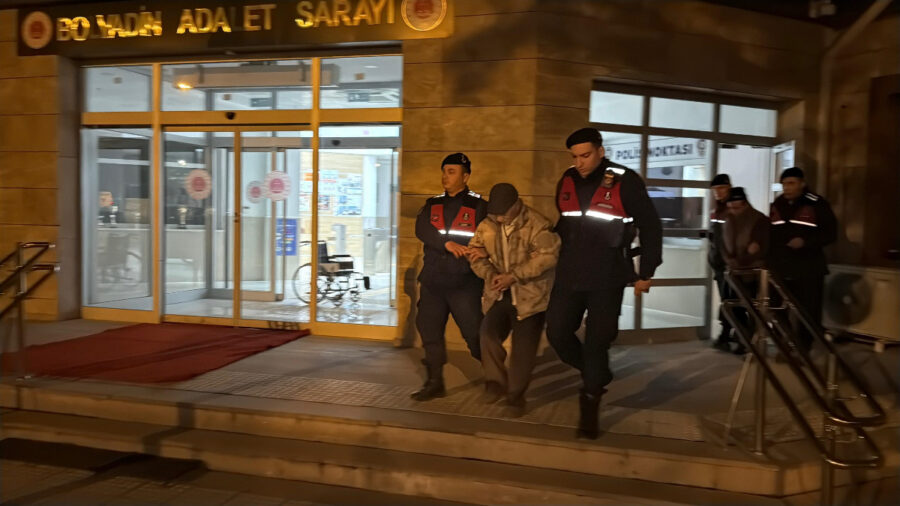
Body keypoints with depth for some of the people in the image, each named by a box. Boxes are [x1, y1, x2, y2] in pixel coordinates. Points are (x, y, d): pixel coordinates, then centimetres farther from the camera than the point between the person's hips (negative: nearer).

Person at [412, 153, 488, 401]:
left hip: (465, 283, -4)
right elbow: (421, 229, -5)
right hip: (432, 281, 5)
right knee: (429, 329, 7)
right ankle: (434, 383, 20)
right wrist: (447, 243, -21)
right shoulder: (432, 204, 12)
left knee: (474, 333, -5)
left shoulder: (479, 206, 1)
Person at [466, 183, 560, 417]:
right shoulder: (487, 226, 3)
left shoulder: (537, 224, -13)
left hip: (530, 296, -4)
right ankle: (496, 382, 5)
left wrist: (513, 276, -25)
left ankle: (516, 395, 20)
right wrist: (490, 275, -13)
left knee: (524, 348, 1)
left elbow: (548, 255, -22)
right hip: (498, 295, 4)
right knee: (489, 333, -15)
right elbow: (475, 252, 7)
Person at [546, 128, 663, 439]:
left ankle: (589, 409, 17)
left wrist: (646, 272, -2)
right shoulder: (567, 181, 4)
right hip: (569, 276, 5)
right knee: (557, 333, 2)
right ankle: (595, 378, 29)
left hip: (607, 279, -4)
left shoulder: (625, 182, -9)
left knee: (596, 342, 0)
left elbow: (650, 227, -2)